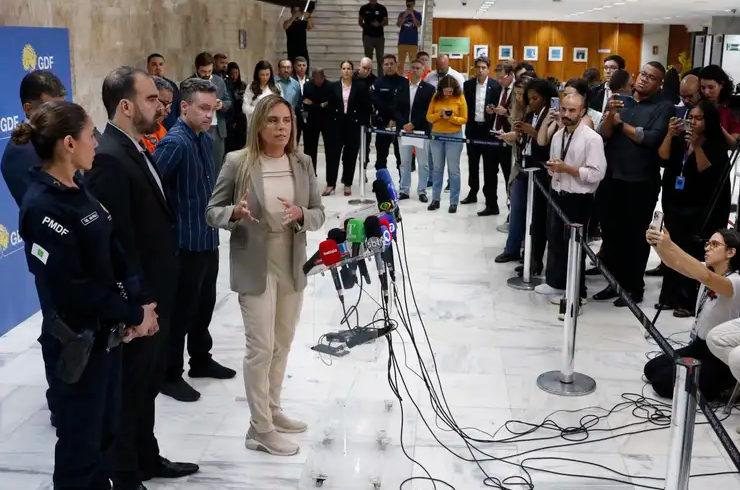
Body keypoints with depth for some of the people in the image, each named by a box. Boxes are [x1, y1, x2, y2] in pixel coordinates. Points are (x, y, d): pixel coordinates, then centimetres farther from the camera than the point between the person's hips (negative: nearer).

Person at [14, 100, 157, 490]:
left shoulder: (76, 190, 5)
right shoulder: (43, 207, -22)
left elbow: (112, 252, 6)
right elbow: (73, 288, -23)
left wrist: (139, 302, -7)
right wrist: (134, 314, -14)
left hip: (106, 332, 8)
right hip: (77, 341, -8)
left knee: (104, 430, 21)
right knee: (80, 440, 9)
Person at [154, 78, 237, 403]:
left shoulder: (205, 138, 8)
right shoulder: (175, 143, -20)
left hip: (208, 239, 8)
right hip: (185, 243, -8)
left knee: (204, 305, 21)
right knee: (180, 311, 4)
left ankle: (201, 361, 38)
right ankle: (170, 375, 18)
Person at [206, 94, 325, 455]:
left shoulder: (302, 164, 1)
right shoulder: (237, 162, -10)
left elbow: (319, 215, 2)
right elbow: (212, 212, -5)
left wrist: (301, 214, -20)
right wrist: (236, 212, -26)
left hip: (292, 267, 5)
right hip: (254, 267, -5)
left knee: (282, 345, 16)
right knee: (261, 347, -2)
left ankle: (272, 411, 34)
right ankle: (260, 430, 10)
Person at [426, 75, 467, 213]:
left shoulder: (460, 98, -4)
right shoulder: (436, 97, 2)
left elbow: (464, 119, -3)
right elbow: (429, 117, 1)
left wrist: (451, 118, -21)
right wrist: (439, 114, -18)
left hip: (454, 136, -2)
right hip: (436, 135, 3)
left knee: (453, 170, 1)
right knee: (437, 168, 10)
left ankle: (454, 202, 6)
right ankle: (435, 199, 17)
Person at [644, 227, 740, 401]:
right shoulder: (707, 271, 0)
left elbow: (706, 277, -45)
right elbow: (674, 263, -13)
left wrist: (670, 246, -53)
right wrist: (657, 244, -36)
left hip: (720, 358, -8)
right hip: (698, 346, 8)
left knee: (662, 382, -13)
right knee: (651, 370, 7)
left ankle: (725, 386, 3)